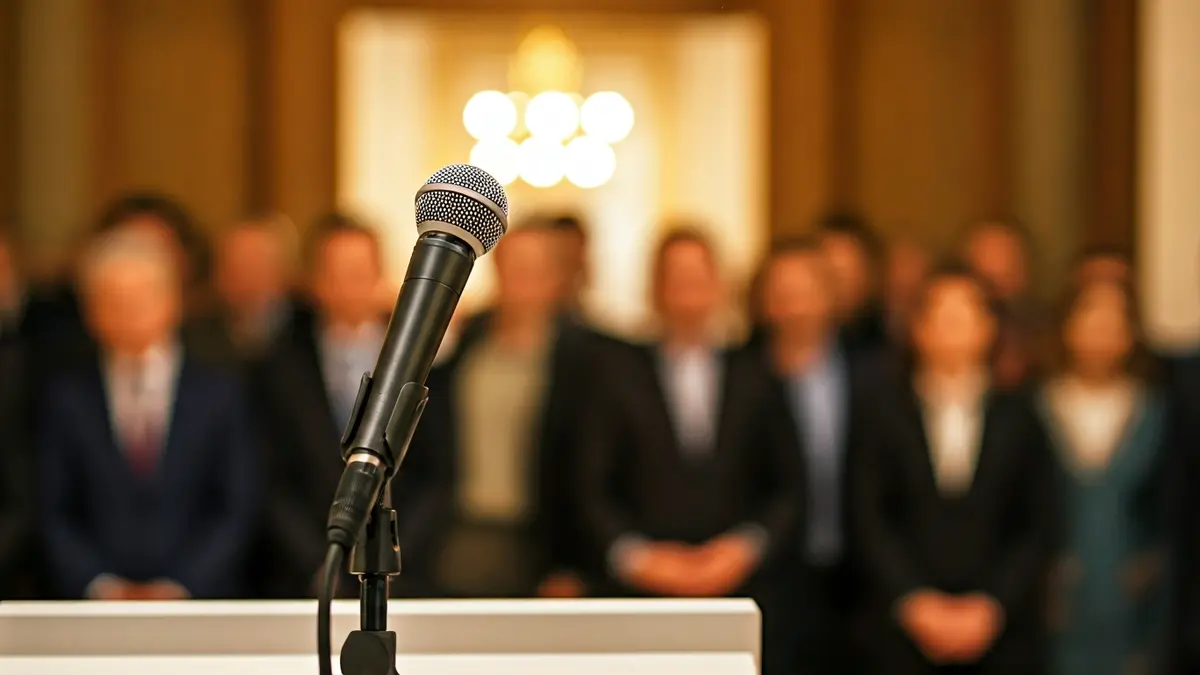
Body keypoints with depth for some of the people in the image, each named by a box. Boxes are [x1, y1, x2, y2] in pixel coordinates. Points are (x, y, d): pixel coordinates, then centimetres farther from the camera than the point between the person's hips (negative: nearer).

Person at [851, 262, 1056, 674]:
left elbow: (1039, 528, 5)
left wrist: (990, 606, -6)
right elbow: (869, 521, 2)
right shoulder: (881, 412, 8)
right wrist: (916, 603, -8)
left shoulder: (1018, 416, 9)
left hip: (1000, 629, 0)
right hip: (906, 630, 0)